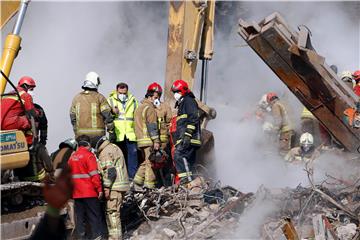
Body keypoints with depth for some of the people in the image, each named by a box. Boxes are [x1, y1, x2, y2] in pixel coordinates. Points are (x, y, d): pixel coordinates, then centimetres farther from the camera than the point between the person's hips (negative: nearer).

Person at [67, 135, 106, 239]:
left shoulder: (72, 157, 12)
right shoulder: (89, 155, -9)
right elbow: (94, 174, -15)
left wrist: (71, 189, 23)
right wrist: (99, 188, -12)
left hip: (76, 193, 6)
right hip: (90, 192, -6)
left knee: (80, 216, 10)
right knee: (94, 216, -1)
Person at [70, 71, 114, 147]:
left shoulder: (76, 98, 9)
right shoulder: (99, 97, -3)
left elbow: (73, 117, 13)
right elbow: (107, 116, -7)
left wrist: (76, 133, 21)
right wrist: (111, 132, -2)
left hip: (81, 135, 3)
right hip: (97, 135, -3)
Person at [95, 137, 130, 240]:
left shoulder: (105, 152, -9)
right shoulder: (115, 148, 22)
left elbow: (109, 171, -18)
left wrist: (106, 188, -18)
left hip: (114, 187, -10)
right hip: (121, 185, 10)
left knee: (112, 212, -9)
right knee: (110, 211, 15)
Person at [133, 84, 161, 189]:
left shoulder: (139, 108, 21)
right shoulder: (150, 108, -9)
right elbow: (152, 126, -15)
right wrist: (156, 140, -16)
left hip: (140, 139, 9)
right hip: (148, 140, -9)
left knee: (146, 161, 17)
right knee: (150, 162, -6)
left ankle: (138, 180, 10)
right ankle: (149, 185, -6)